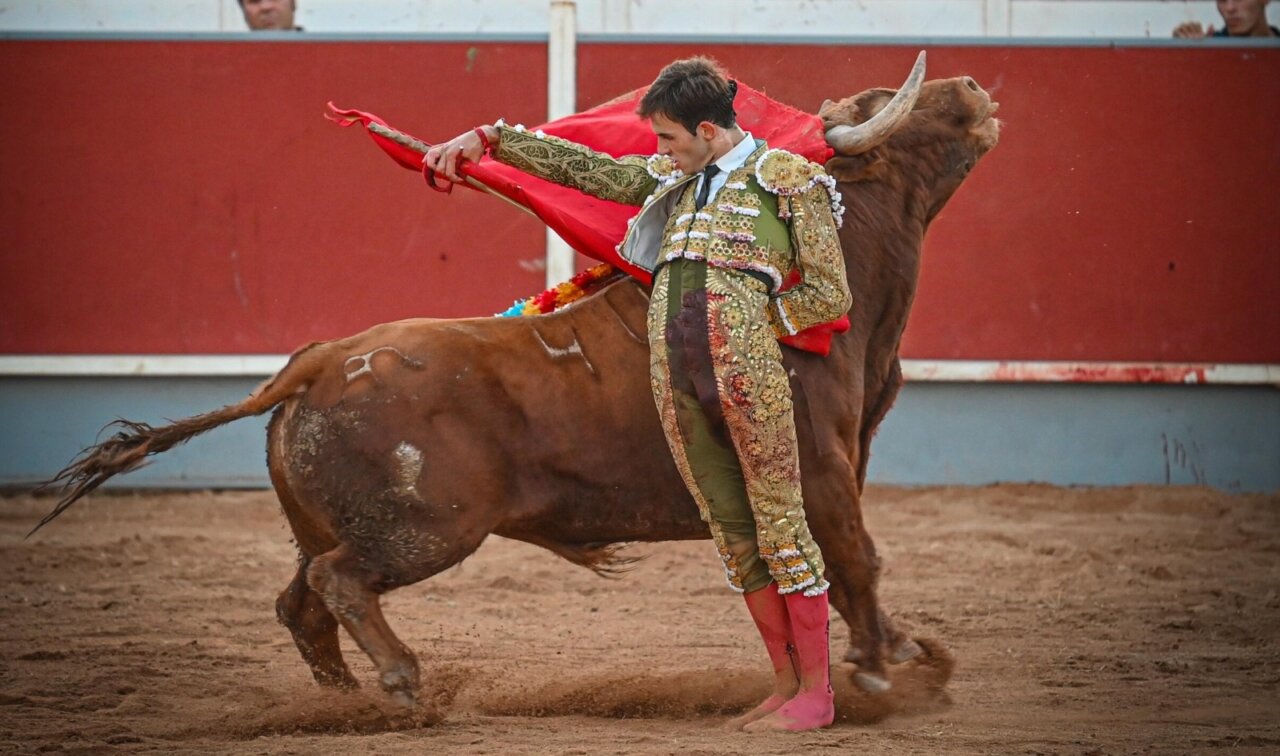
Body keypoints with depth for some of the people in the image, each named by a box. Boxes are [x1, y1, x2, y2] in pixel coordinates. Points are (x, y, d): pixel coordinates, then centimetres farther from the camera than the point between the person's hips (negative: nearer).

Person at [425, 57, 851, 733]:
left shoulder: (791, 179, 4)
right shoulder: (672, 177, 21)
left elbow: (830, 296, 2)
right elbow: (582, 167, 27)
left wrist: (750, 320, 0)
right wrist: (487, 139, 25)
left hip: (747, 366, -6)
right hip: (674, 371, 6)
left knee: (779, 523, -4)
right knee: (730, 528, 7)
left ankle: (816, 693, 2)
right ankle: (786, 683, 14)